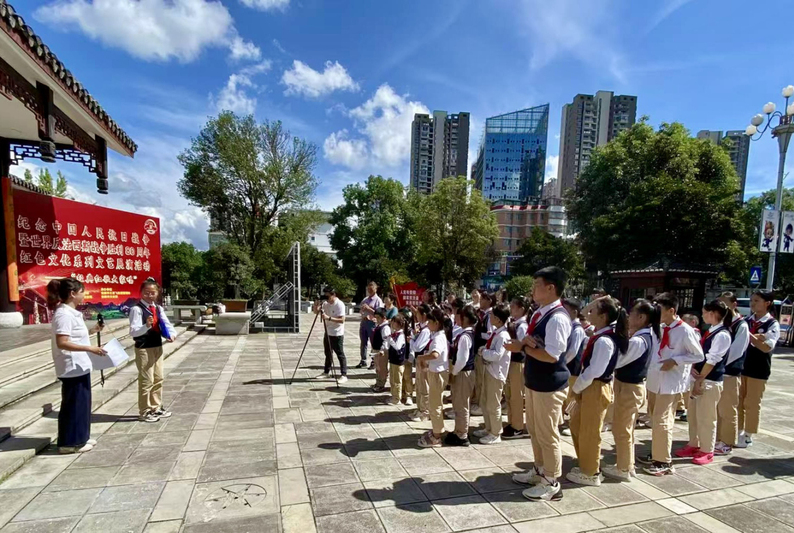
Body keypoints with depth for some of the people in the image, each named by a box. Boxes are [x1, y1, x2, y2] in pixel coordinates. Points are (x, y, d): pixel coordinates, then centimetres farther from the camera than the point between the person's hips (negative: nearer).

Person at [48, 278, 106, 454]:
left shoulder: (71, 313, 11)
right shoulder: (64, 314, -19)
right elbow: (62, 343, -26)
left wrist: (91, 330, 10)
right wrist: (90, 349, -29)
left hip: (80, 366, 10)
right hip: (72, 367, -10)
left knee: (82, 402, 17)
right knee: (74, 404, 1)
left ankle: (80, 438, 28)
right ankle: (70, 442, 12)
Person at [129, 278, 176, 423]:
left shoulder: (158, 308, 7)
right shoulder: (137, 309, -15)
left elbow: (166, 324, 2)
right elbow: (133, 332, -21)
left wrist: (172, 334, -18)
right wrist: (146, 326, -39)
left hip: (158, 346, 7)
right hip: (143, 348, -7)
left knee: (158, 378, 16)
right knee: (146, 380, 0)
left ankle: (156, 407, 30)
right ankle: (145, 411, 15)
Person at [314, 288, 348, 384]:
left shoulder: (339, 304, -17)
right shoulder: (325, 303, 5)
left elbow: (342, 320, -23)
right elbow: (316, 312, 11)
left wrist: (329, 318, -30)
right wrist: (316, 306, -10)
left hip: (337, 334, -8)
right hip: (327, 333, 8)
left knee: (340, 354, -4)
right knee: (328, 353, 18)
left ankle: (344, 375, 1)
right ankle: (326, 372, 32)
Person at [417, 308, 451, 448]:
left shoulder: (438, 337, -24)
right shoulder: (439, 335, 7)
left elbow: (435, 354, -43)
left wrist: (420, 357, -29)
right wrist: (426, 362, 5)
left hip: (437, 373, -10)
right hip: (435, 372, 10)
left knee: (435, 405, 2)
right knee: (435, 404, 22)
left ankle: (436, 438, 13)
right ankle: (437, 430, 38)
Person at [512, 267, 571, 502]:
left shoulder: (557, 317, -22)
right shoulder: (539, 313, 7)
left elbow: (551, 355, -26)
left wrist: (525, 347, -14)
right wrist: (527, 343, -12)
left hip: (549, 385, -9)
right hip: (533, 381, 9)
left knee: (547, 434, 6)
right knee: (534, 430, 22)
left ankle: (551, 483, 24)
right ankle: (539, 471, 40)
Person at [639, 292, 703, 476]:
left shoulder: (685, 331, -13)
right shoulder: (661, 329, 6)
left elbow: (698, 356, -8)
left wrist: (675, 361, -19)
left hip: (671, 383, -7)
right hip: (656, 381, 7)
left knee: (662, 422, -3)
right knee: (656, 420, 16)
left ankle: (665, 462, 11)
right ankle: (656, 455, 29)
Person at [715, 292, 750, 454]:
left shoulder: (742, 325, -8)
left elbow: (735, 351, -15)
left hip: (730, 373, -6)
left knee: (728, 410, 4)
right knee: (715, 409, 13)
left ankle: (727, 443, 16)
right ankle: (717, 439, 24)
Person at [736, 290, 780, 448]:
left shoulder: (772, 324, -7)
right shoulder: (746, 321, 5)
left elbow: (767, 347, -19)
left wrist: (749, 335, -24)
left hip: (758, 369, -5)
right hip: (740, 366, 5)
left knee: (752, 403, 6)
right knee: (738, 401, 12)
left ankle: (748, 436, 18)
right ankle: (738, 432, 25)